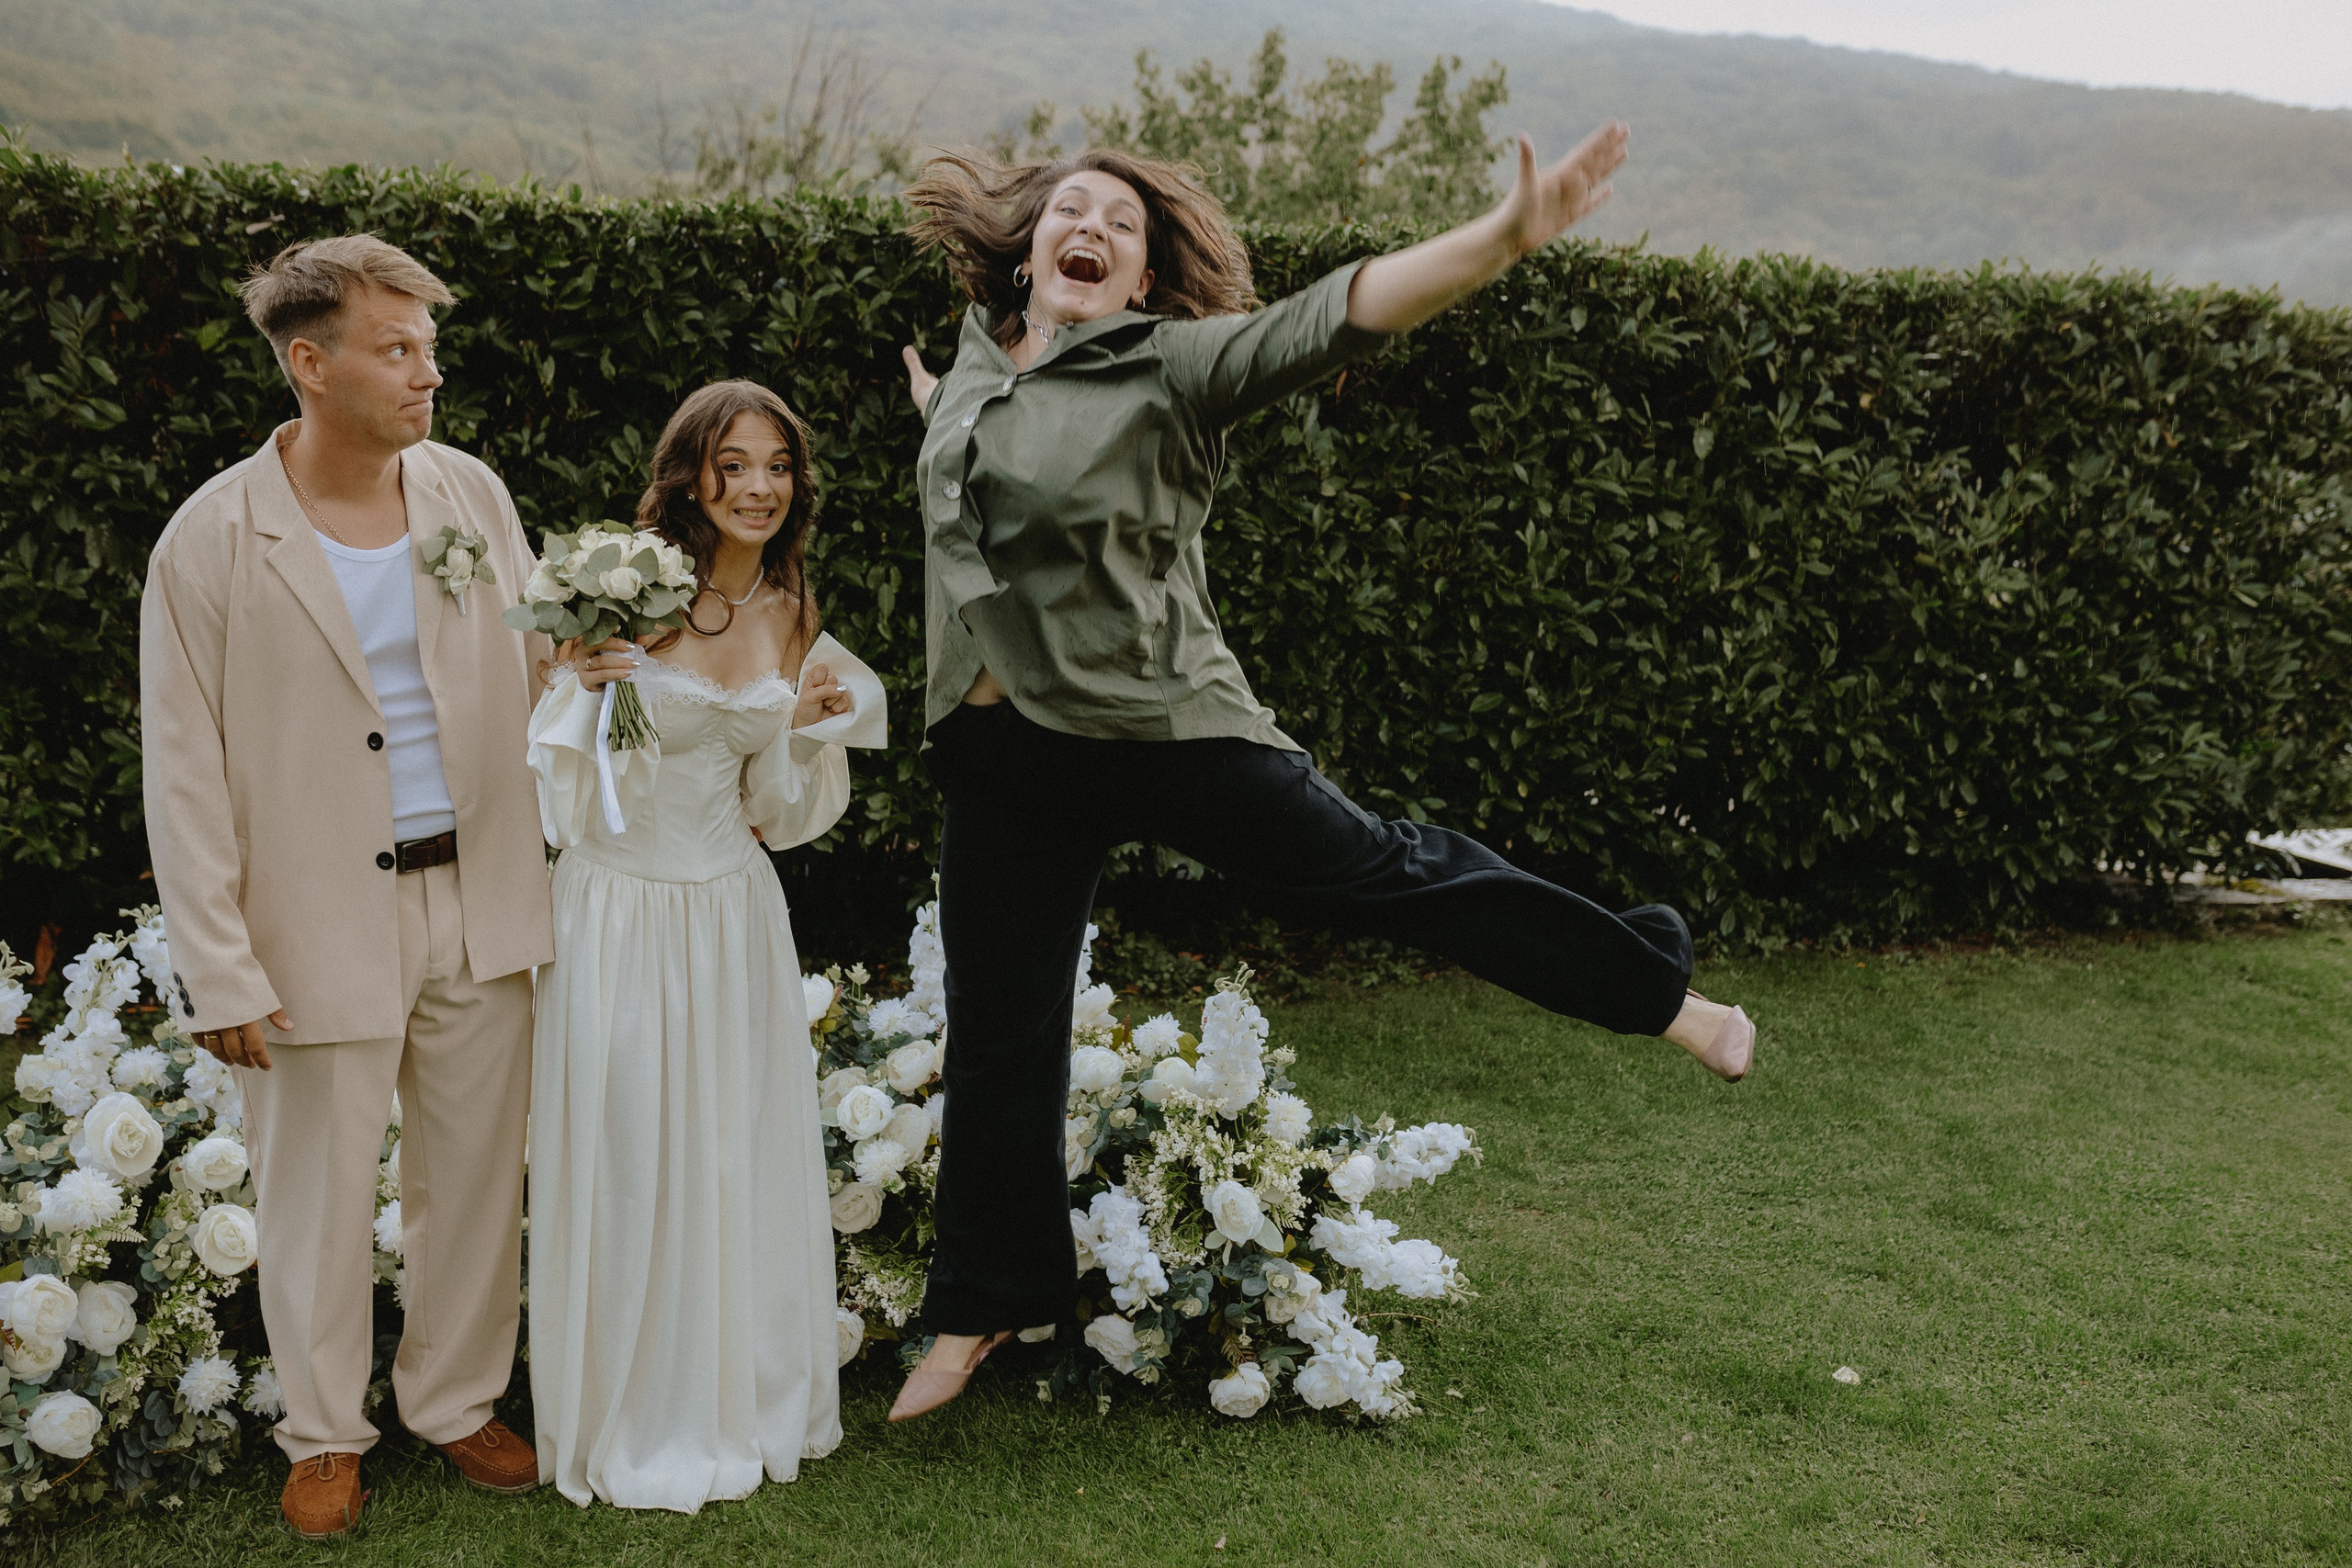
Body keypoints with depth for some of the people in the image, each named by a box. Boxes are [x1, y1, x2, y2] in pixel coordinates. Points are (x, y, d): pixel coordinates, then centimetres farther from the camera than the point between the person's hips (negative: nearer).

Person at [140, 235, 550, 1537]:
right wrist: (218, 969, -10)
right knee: (318, 1197, 10)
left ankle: (458, 1402, 35)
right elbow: (184, 770, -8)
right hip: (323, 921, -3)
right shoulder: (214, 539, -9)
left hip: (478, 900, 3)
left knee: (475, 1175, 14)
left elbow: (534, 669, 16)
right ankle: (324, 1436, 32)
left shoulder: (473, 494, 2)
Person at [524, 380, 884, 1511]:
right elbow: (562, 781, -10)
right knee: (628, 1163, 6)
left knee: (741, 1162, 13)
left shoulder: (794, 622, 4)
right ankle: (634, 1423, 25)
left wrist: (799, 728, -9)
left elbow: (771, 812, 9)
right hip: (621, 913, -4)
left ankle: (745, 1399, 33)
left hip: (733, 911, 5)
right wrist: (583, 683, -26)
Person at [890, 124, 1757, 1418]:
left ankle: (1664, 997, 15)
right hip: (1000, 753, 5)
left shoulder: (1173, 365, -10)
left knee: (1382, 870, -2)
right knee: (998, 1036, 13)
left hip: (1162, 730, -5)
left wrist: (1510, 235, -37)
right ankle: (984, 1304, 31)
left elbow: (1340, 313, -26)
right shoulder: (980, 349, 7)